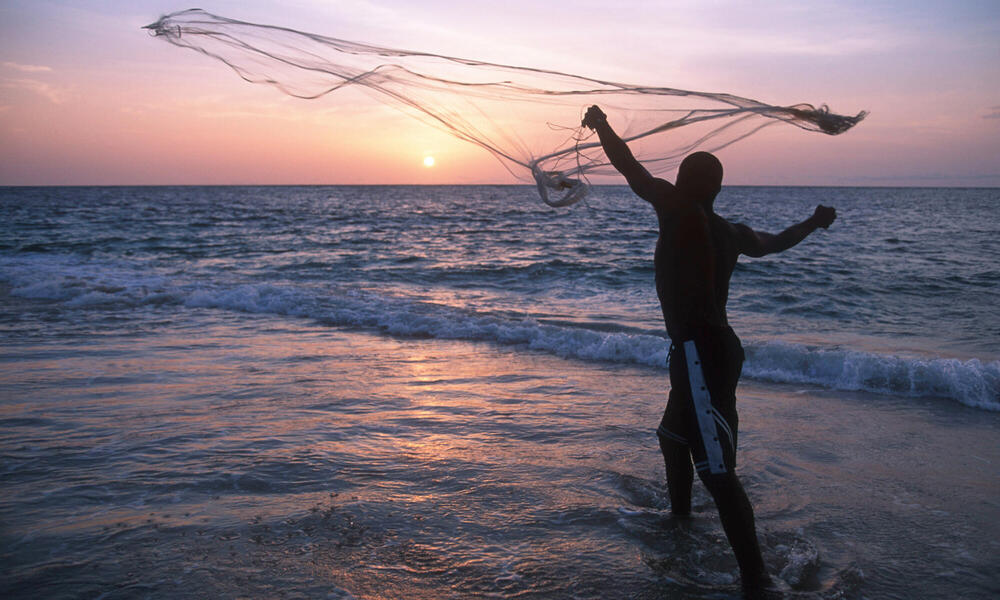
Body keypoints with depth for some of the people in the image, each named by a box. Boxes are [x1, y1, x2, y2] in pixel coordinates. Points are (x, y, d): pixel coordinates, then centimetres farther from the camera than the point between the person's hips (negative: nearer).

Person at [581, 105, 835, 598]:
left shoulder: (680, 210, -12)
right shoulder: (731, 232, 11)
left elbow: (630, 168, -12)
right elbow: (777, 242, 28)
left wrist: (601, 126, 4)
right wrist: (815, 222, 46)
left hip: (698, 353, -10)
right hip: (718, 349, 10)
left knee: (717, 470, -11)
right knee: (673, 435, 30)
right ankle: (680, 517, 51)